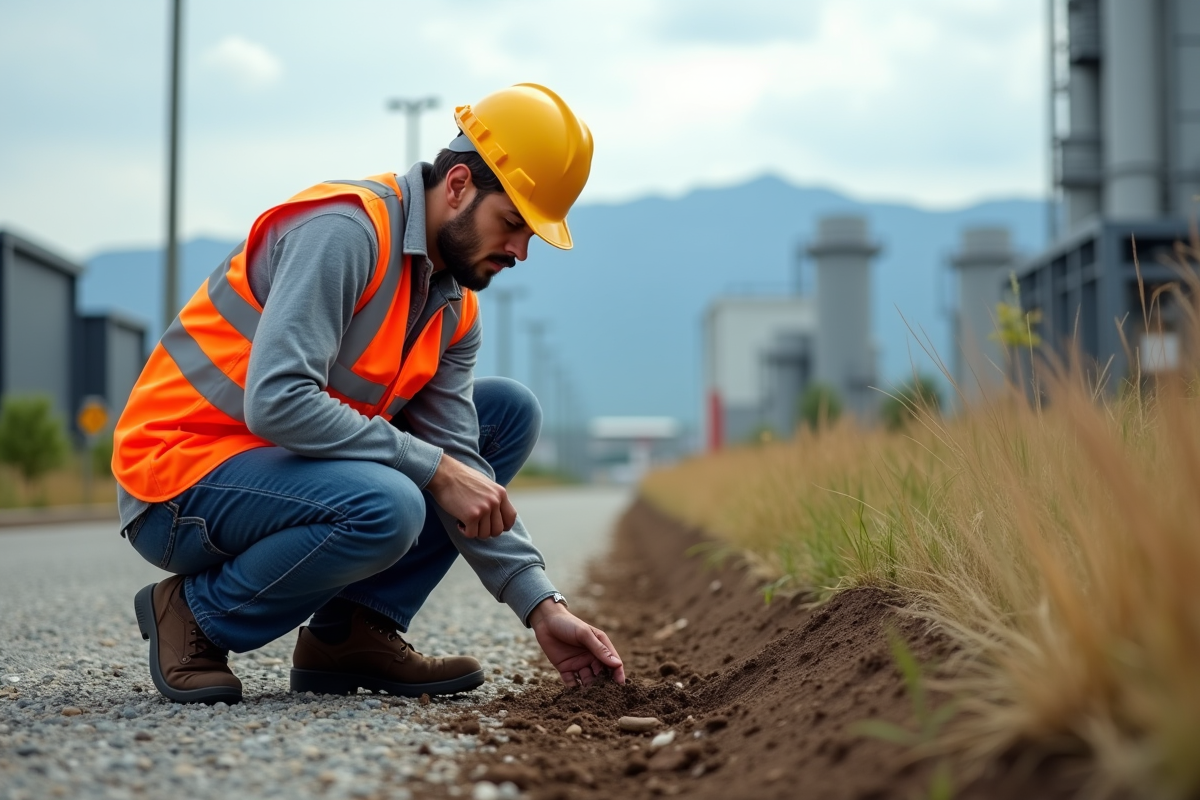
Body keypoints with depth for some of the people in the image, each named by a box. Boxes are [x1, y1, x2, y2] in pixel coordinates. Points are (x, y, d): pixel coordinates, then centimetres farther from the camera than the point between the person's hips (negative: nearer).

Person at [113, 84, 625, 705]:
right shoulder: (344, 229, -21)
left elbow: (461, 467, 2)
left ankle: (354, 632, 0)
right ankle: (195, 615, -8)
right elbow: (276, 401, -30)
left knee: (509, 413, 5)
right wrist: (434, 469, -25)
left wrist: (541, 606, -8)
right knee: (385, 508, -36)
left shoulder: (456, 306, 6)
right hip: (178, 478, -9)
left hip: (279, 467, 9)